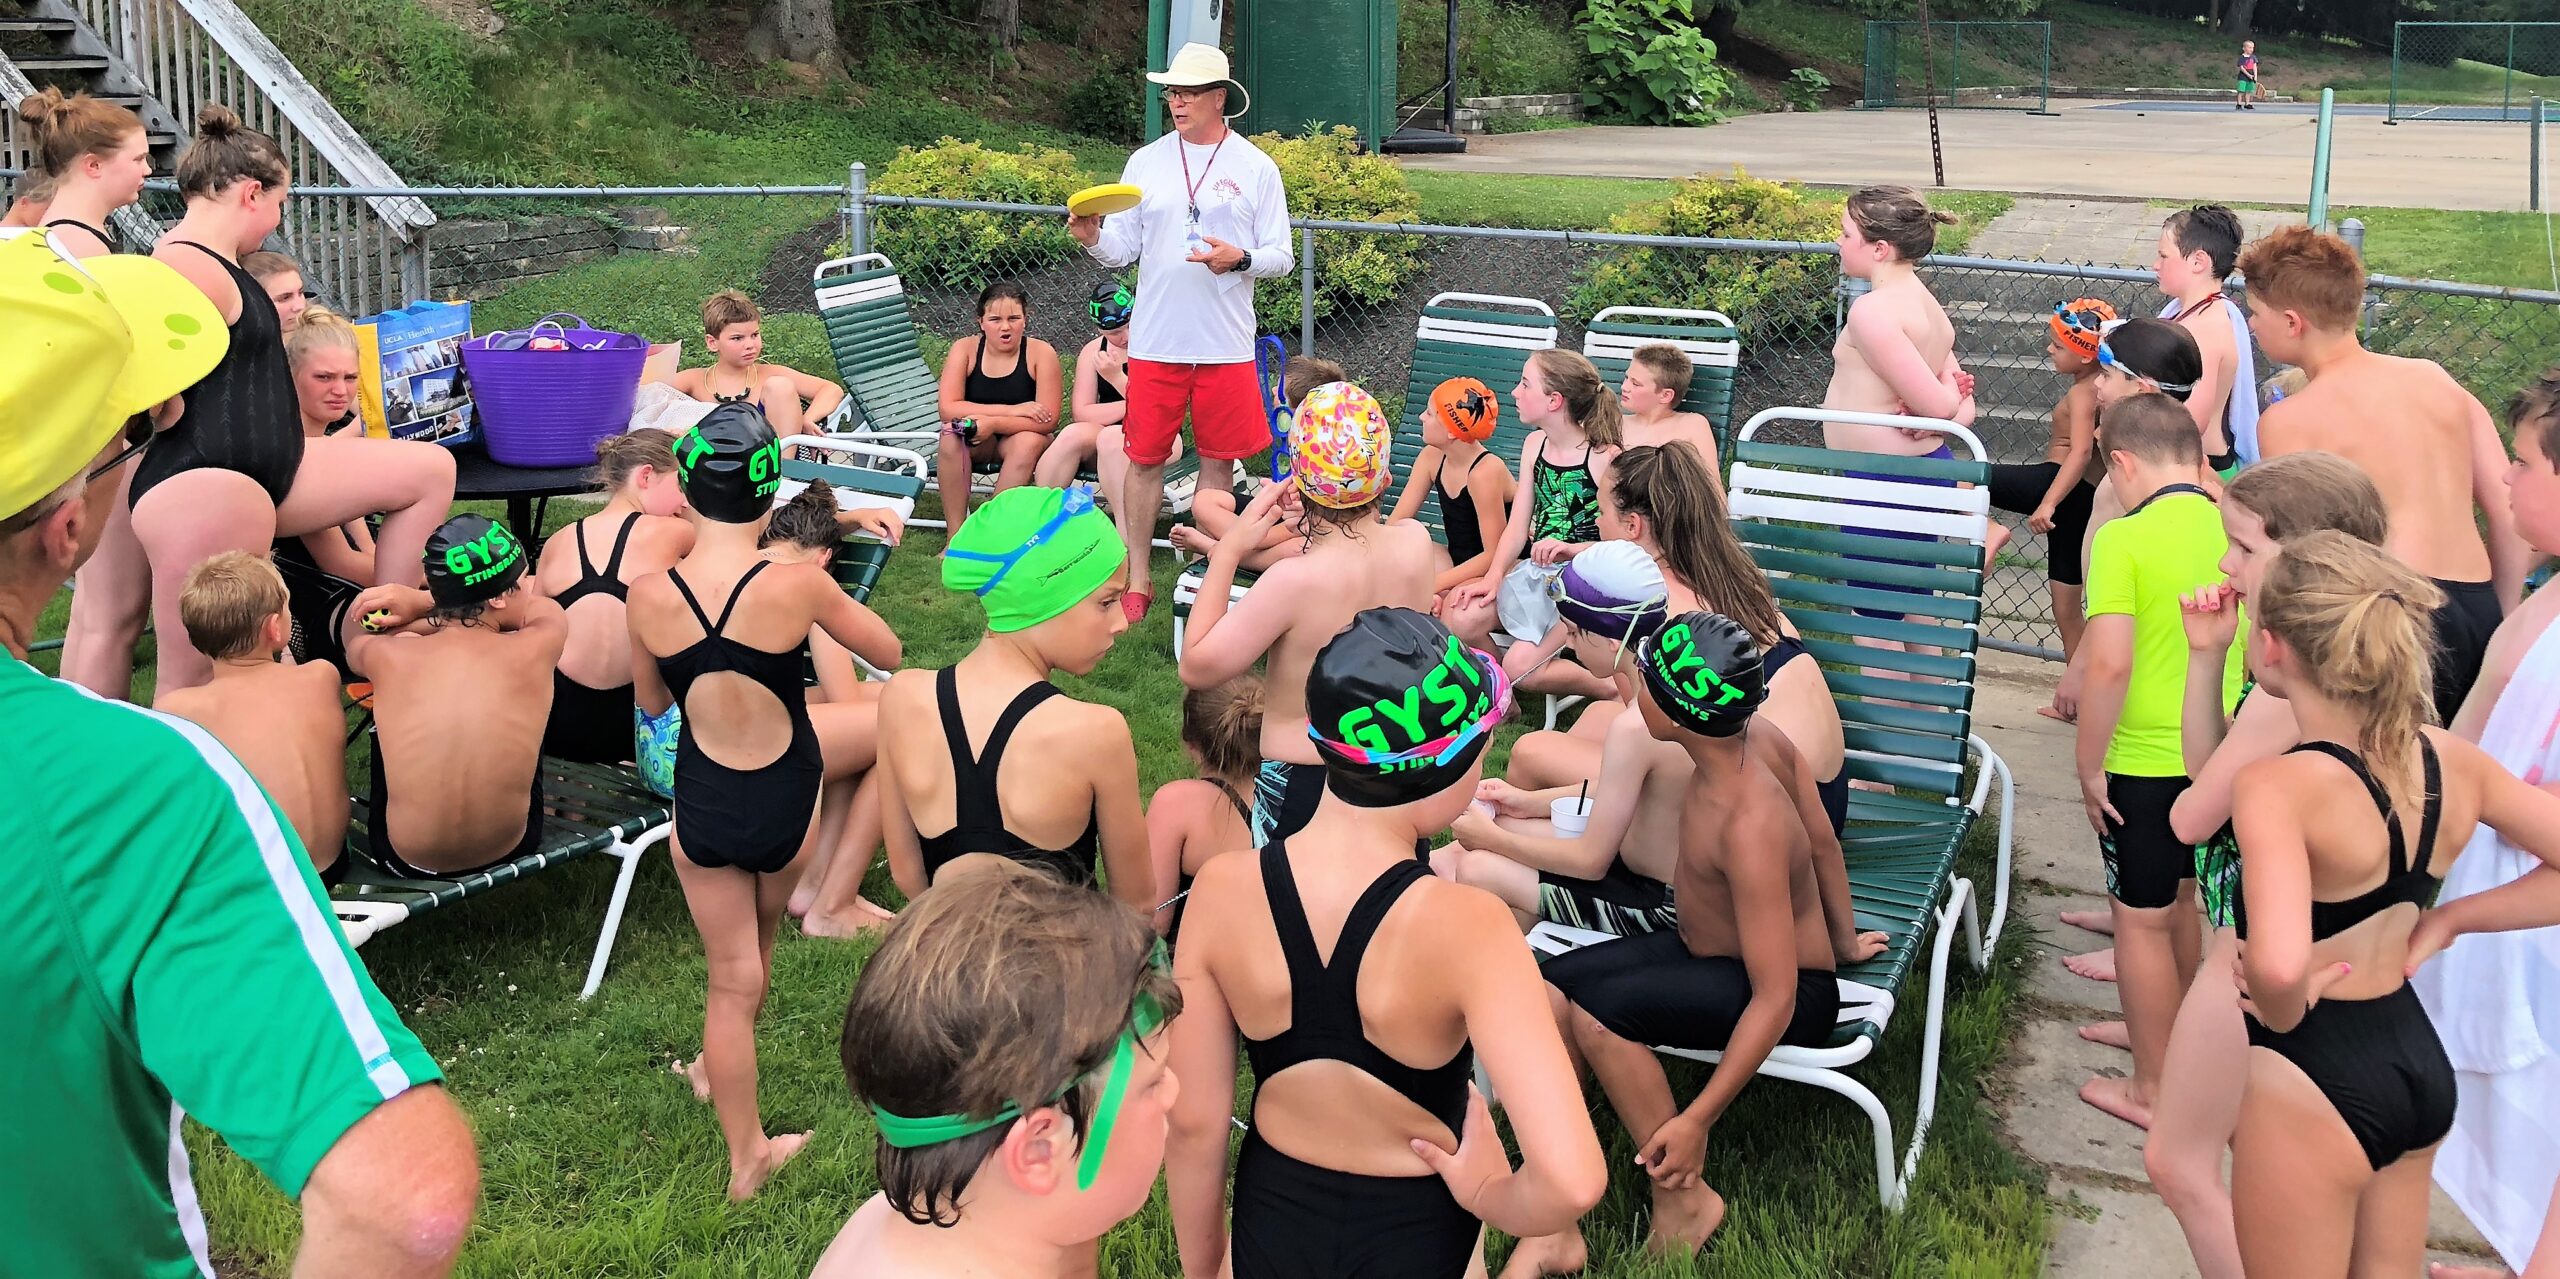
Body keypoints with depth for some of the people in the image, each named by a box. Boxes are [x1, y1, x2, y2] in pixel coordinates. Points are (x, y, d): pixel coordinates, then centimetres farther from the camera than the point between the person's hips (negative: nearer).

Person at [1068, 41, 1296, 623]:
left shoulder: (1255, 168, 2)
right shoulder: (1146, 162, 7)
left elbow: (1282, 257, 2)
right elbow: (1122, 249, 6)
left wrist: (1240, 259, -18)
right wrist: (1093, 238, -15)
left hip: (1225, 345, -1)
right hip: (1155, 341, 1)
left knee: (1218, 459, 8)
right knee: (1145, 458, 4)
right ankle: (1138, 581, 14)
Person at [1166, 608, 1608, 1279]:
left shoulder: (1220, 890, -18)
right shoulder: (1465, 926, -28)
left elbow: (1193, 1122, -8)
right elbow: (1570, 1180, -33)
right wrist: (1488, 1198, -12)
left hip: (1271, 1222, 3)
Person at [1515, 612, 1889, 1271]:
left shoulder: (1749, 827, -35)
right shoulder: (1764, 742, -13)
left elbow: (1775, 999, -31)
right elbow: (1823, 843, 5)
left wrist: (1696, 1121, -28)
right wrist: (1844, 941, 22)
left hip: (1799, 996, -9)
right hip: (1705, 947, 9)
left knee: (1596, 1009, -30)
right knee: (1541, 991, -9)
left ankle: (1685, 1200, -6)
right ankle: (1554, 1229, -6)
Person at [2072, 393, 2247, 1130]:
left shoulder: (2123, 539, -18)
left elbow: (2109, 664, -25)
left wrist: (2088, 767, -14)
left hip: (2145, 764, -6)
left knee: (2143, 921, 8)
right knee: (2188, 903, 25)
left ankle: (2153, 1092, 20)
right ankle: (2177, 1039, 45)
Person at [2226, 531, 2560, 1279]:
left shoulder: (2277, 786, -26)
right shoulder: (2453, 760, -4)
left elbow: (2278, 964, -40)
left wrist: (2284, 1014, -19)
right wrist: (2446, 921, 5)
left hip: (2313, 1078, -7)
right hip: (2420, 1061, 7)